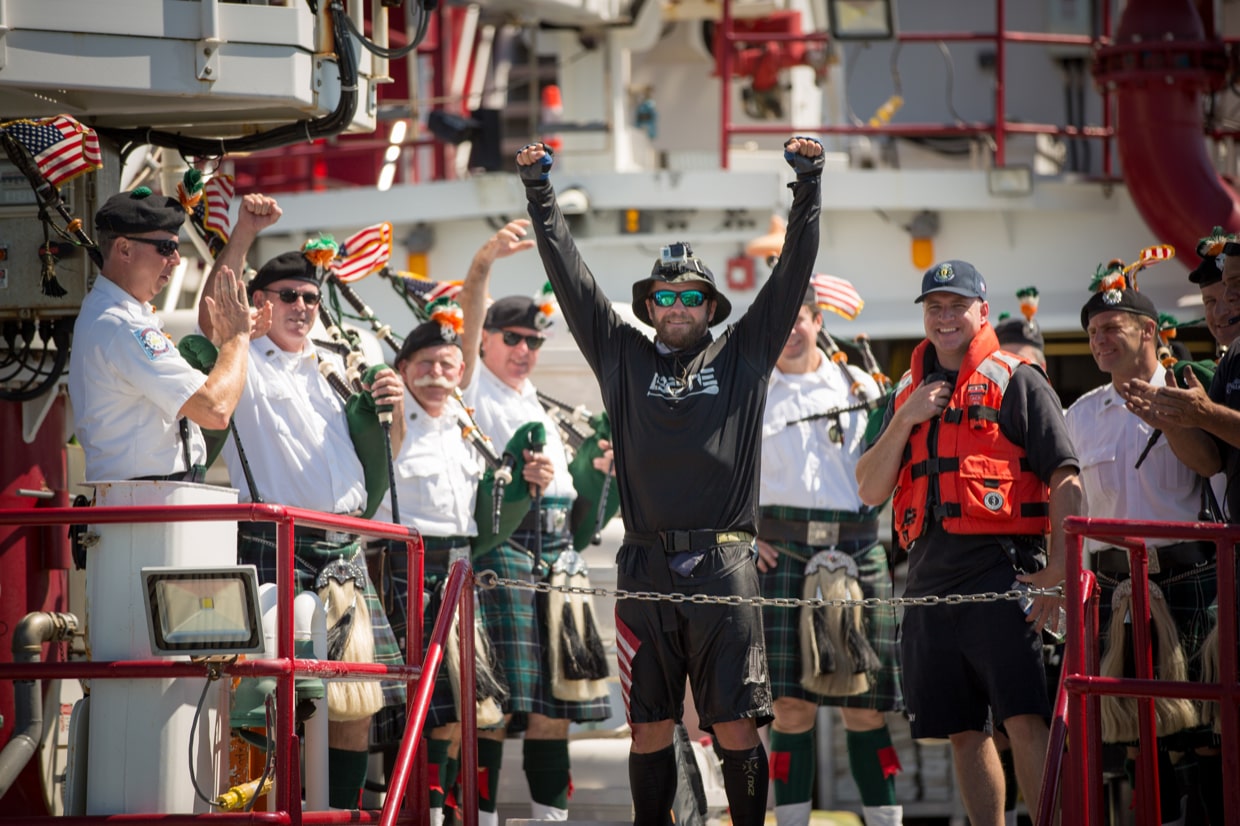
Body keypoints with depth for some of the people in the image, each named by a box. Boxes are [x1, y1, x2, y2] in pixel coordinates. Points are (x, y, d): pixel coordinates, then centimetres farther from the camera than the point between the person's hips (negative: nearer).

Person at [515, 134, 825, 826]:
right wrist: (540, 194, 9)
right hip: (647, 568, 1)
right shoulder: (625, 358, 14)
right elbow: (572, 278, 13)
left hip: (724, 564, -1)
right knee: (649, 728, 4)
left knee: (736, 727, -3)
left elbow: (793, 271, 8)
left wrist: (809, 184, 1)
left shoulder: (742, 356, 11)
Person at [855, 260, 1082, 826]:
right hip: (930, 580, 6)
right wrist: (905, 421, 1)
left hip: (1001, 571, -6)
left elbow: (1065, 480, -4)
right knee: (964, 731, 7)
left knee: (1025, 720, -15)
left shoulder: (1018, 382, 3)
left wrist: (1057, 568, -15)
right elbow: (870, 491, 14)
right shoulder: (908, 394, 20)